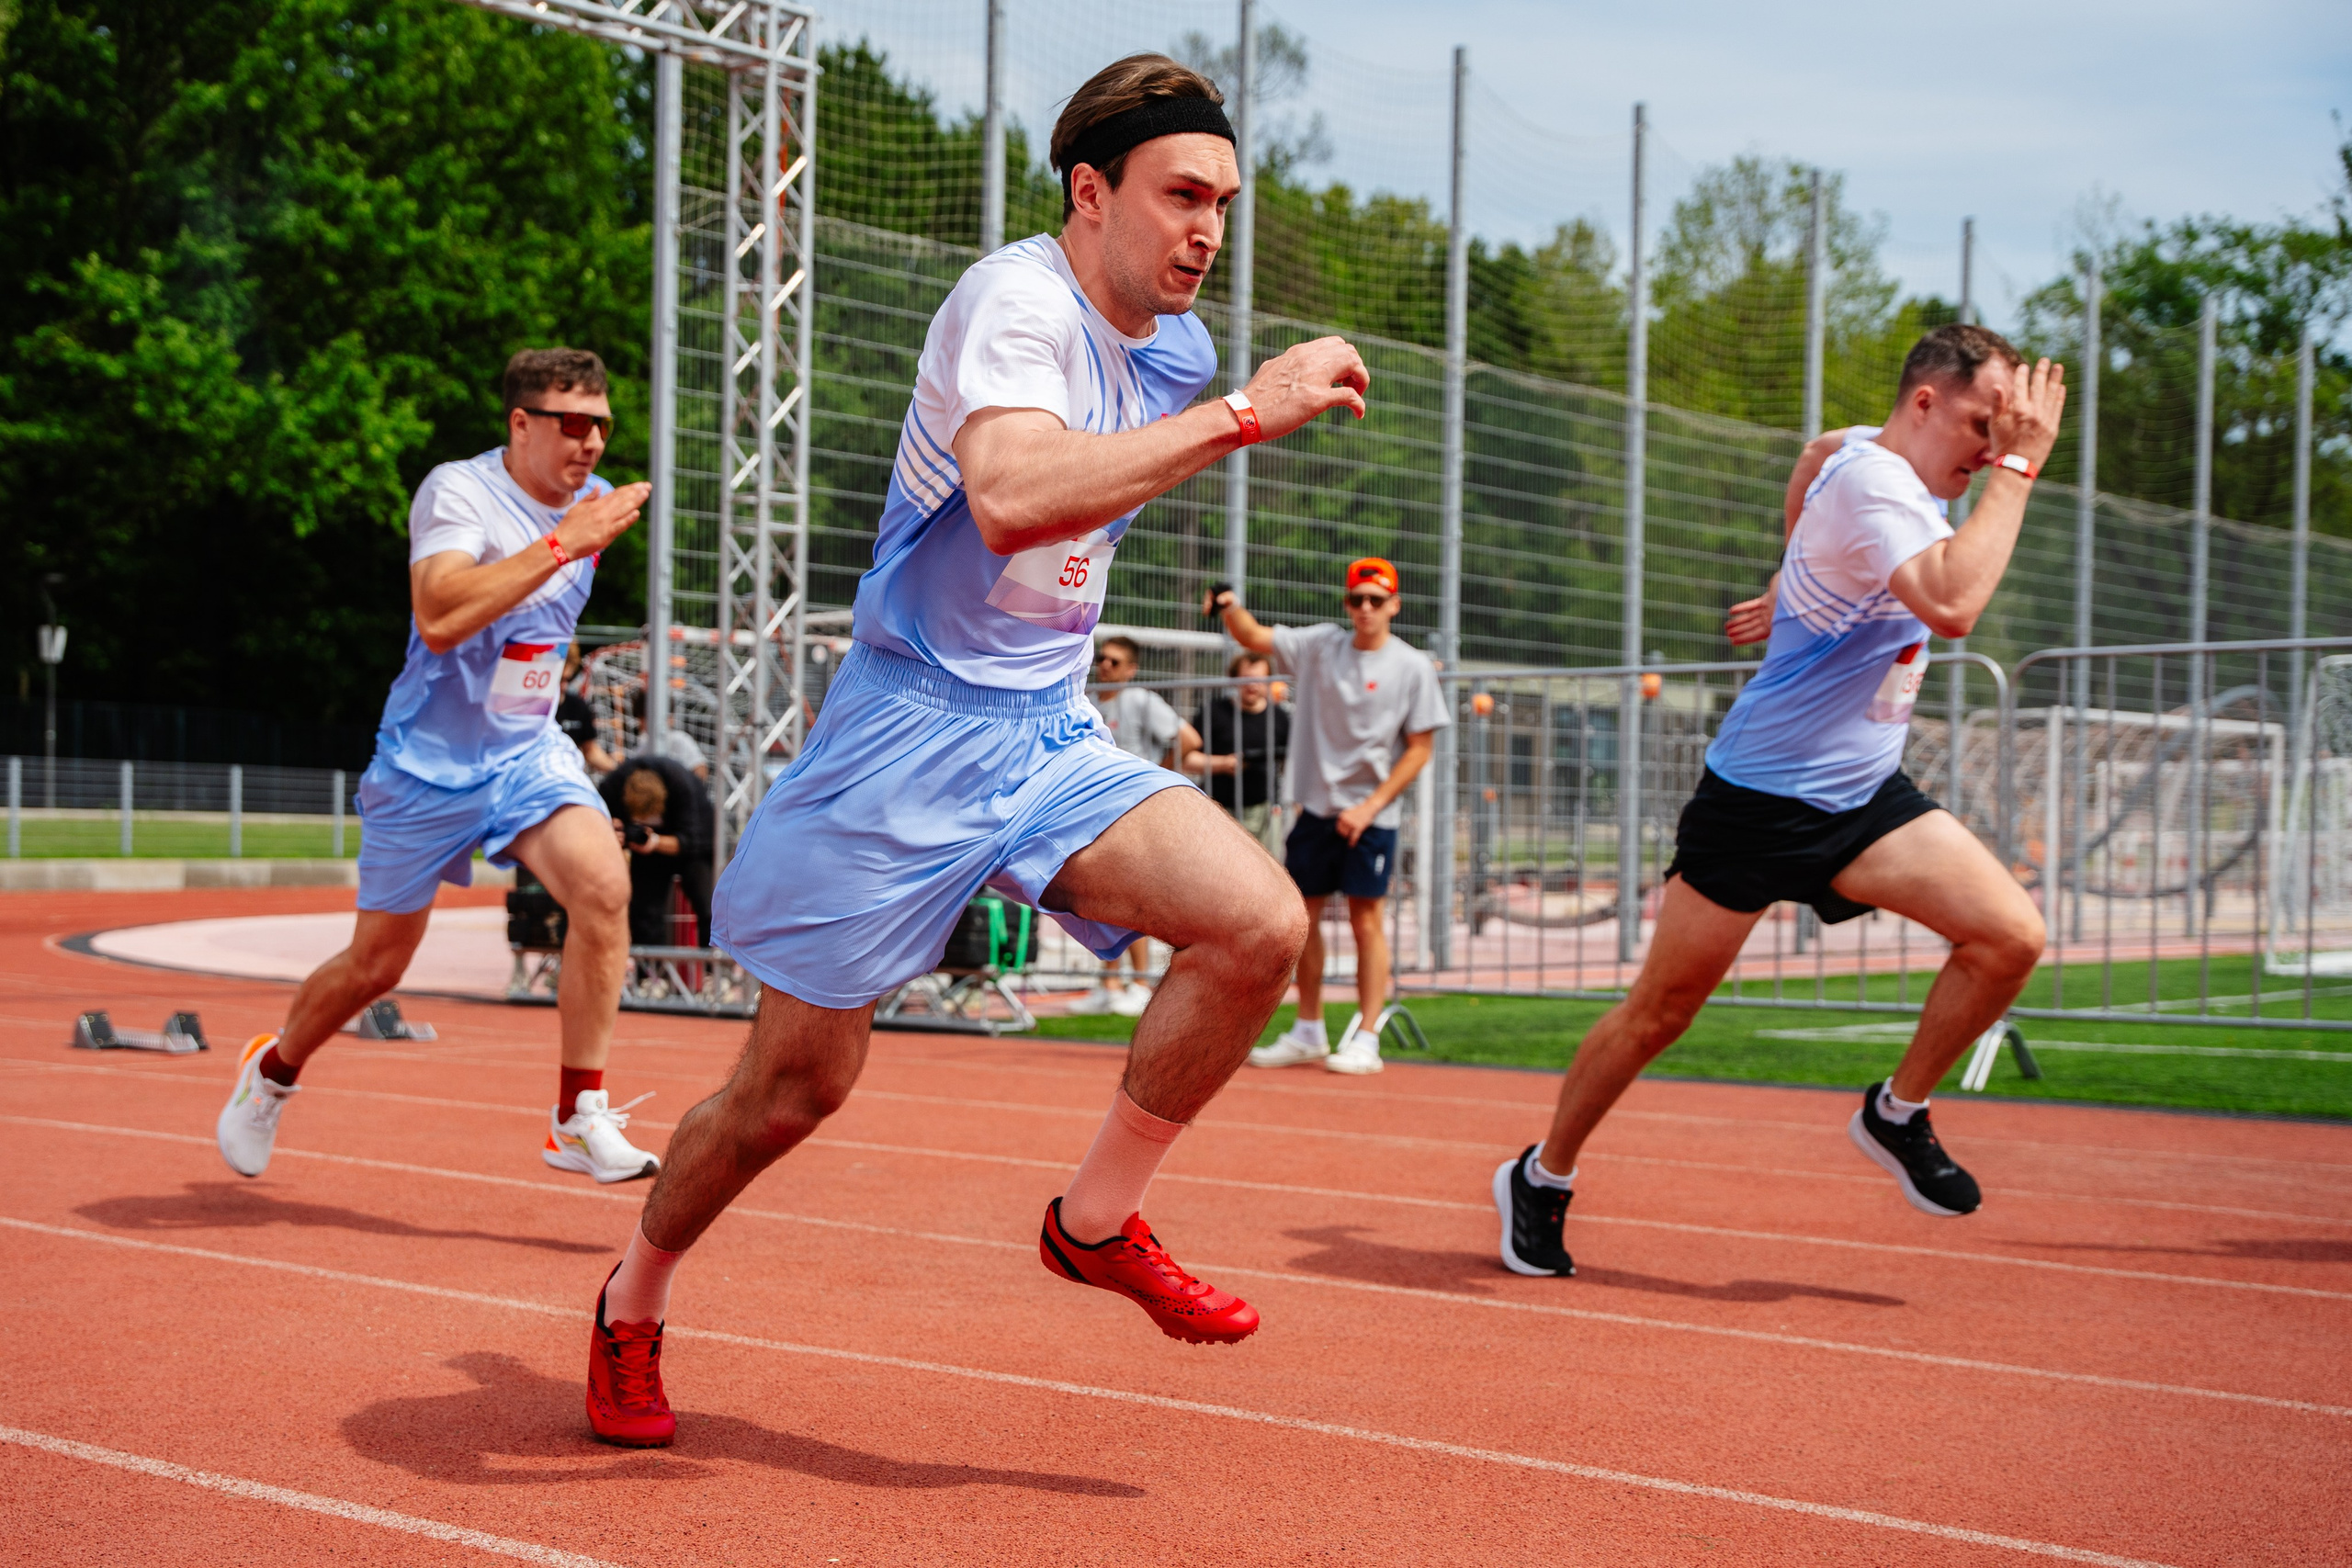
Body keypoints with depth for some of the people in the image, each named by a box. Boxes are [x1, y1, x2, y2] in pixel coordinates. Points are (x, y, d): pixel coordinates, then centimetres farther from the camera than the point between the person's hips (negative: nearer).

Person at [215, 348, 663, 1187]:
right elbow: (439, 619, -33)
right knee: (376, 963, 8)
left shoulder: (590, 501, 6)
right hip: (428, 763, -4)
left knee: (603, 884, -24)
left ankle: (579, 1119, -16)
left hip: (530, 751, 4)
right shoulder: (458, 491, -16)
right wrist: (561, 545, -34)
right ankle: (272, 1071, 40)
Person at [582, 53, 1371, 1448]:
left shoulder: (1179, 348, 9)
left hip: (1051, 737, 7)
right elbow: (1011, 496, -38)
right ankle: (633, 1306, 30)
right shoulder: (1014, 300, -16)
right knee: (797, 1084, 2)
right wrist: (1245, 413, -36)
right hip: (909, 738, -6)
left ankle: (1098, 1221, 2)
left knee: (1262, 923, -17)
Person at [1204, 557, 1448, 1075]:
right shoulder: (1320, 646, 6)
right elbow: (1254, 637, -2)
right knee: (1301, 914, 8)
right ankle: (1309, 1033, 19)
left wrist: (1370, 807, -13)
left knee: (1366, 920, -5)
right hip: (1316, 807, 4)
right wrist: (1230, 607, -25)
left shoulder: (1413, 667, -4)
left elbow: (1419, 749, -5)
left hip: (1371, 815, -4)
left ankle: (1366, 1040, 1)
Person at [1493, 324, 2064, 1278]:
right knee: (1661, 1011, 3)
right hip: (1758, 795, -8)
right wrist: (2019, 466, -30)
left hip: (1862, 795, 8)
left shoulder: (1880, 463, 7)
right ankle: (1541, 1177, 23)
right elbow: (1952, 603, -37)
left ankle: (1896, 1115, 9)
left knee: (2011, 935, -11)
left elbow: (1819, 452, 32)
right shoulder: (1871, 478, -21)